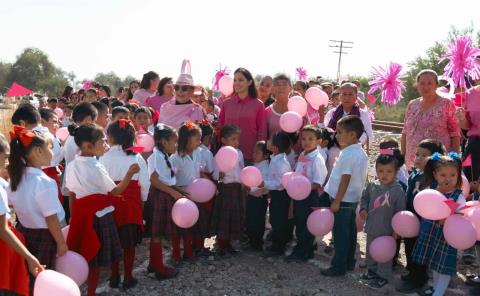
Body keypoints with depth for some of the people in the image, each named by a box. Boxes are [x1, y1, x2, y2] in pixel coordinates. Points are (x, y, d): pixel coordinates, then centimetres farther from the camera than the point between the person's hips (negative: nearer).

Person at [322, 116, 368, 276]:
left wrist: (336, 202, -20)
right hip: (354, 198, 9)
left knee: (340, 234, 0)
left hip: (343, 200, -9)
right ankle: (349, 262, 28)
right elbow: (363, 178, 13)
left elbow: (345, 179, -23)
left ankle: (338, 266, 8)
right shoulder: (362, 153, 7)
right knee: (350, 232, 17)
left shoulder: (347, 154, -22)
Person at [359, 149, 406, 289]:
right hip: (372, 227, 5)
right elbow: (365, 198, 13)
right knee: (370, 251, 21)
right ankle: (372, 271, 41)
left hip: (387, 230, -5)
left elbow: (400, 211, -13)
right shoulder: (372, 185, -5)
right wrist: (363, 209, -5)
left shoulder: (398, 190, -18)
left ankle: (383, 276, 27)